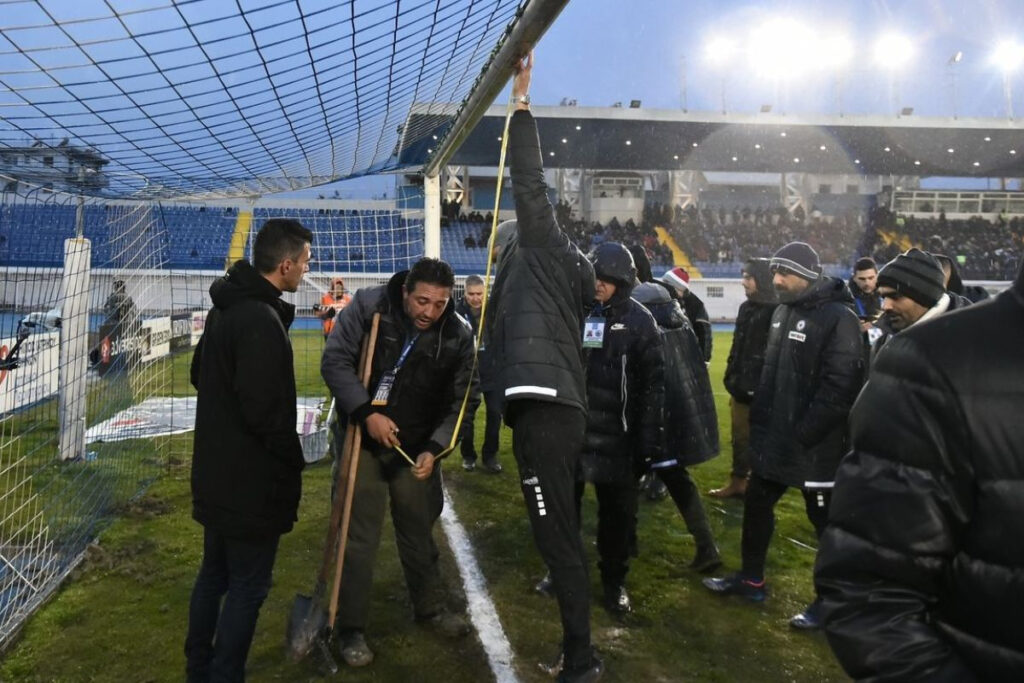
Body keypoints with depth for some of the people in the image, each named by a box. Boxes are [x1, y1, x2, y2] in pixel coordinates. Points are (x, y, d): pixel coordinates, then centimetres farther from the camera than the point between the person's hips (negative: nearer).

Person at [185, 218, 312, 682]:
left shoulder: (225, 308, 8)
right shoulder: (262, 320, -25)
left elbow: (200, 374, 21)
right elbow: (264, 411, -26)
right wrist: (295, 458, -11)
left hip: (216, 472, 10)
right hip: (251, 482, -10)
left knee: (214, 573, 22)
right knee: (248, 586, 3)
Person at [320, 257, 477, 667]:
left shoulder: (459, 336, -10)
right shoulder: (368, 305, -17)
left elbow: (457, 403, -4)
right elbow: (335, 360, -15)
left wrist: (434, 449, -17)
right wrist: (366, 413, -25)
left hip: (418, 449, 2)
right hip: (363, 440, -2)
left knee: (419, 531, 17)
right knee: (360, 537, 2)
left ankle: (430, 607, 38)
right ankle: (350, 628, 17)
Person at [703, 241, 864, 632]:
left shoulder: (838, 318, -17)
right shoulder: (783, 312, 11)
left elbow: (841, 386, -23)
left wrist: (804, 433, -23)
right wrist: (761, 420, 12)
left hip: (815, 444, -9)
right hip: (775, 436, 9)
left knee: (827, 522, 6)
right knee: (756, 505, 17)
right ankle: (751, 579, 34)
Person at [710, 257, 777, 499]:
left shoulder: (776, 312, -15)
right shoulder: (746, 307, 11)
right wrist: (731, 377, 16)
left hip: (761, 389, -8)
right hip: (741, 386, 8)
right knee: (740, 436, 15)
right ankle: (738, 482, 25)